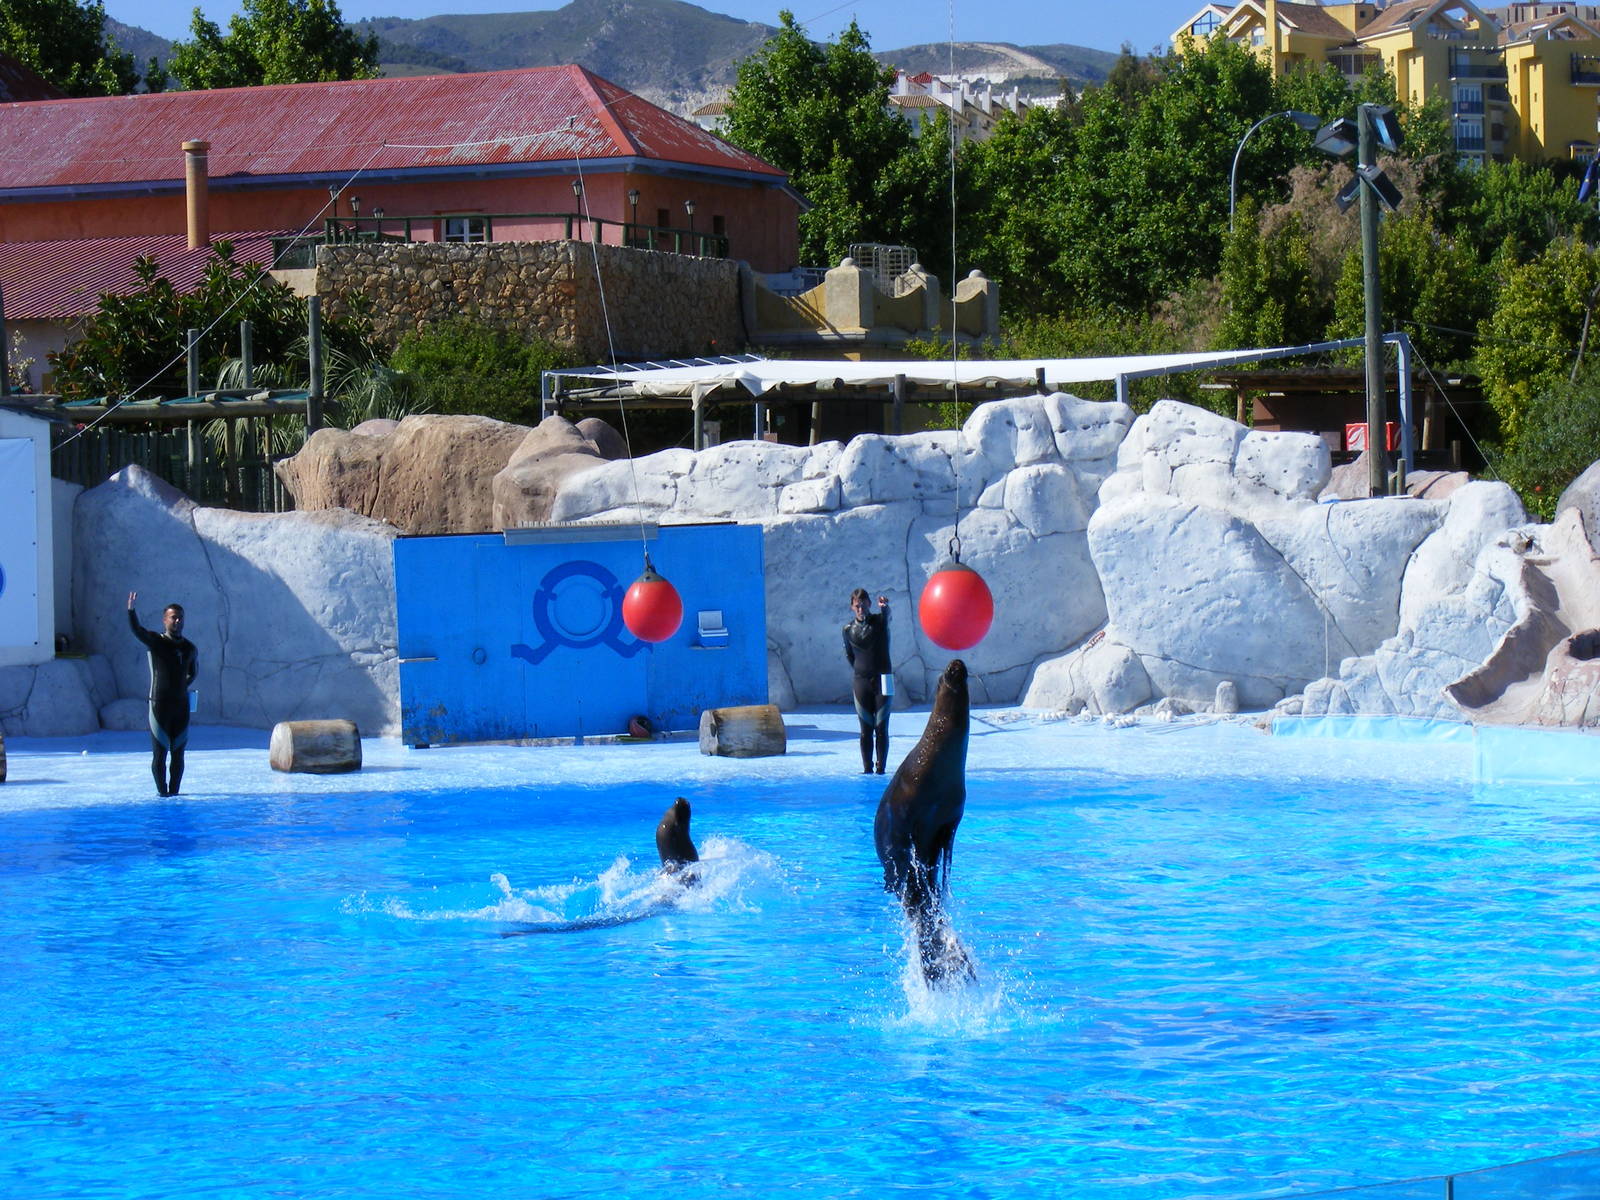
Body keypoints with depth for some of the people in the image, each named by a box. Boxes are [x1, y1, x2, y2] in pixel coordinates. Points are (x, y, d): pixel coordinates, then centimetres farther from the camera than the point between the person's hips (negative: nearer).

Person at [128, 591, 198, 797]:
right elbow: (136, 629, -20)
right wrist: (131, 610, -37)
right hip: (159, 705, -4)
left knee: (178, 754, 5)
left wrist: (183, 685, 12)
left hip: (181, 705, 4)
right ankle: (162, 791, 1)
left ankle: (174, 791, 10)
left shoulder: (189, 647, 11)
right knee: (159, 754, -4)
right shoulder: (156, 641, -2)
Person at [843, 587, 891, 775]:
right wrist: (858, 672, 9)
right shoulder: (849, 630, 5)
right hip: (861, 683, 1)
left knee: (881, 728, -3)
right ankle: (867, 768, 3)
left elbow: (887, 616, -24)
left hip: (882, 681, -1)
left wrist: (884, 607, -46)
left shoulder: (879, 621, -1)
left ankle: (881, 768, -2)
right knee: (866, 729, 1)